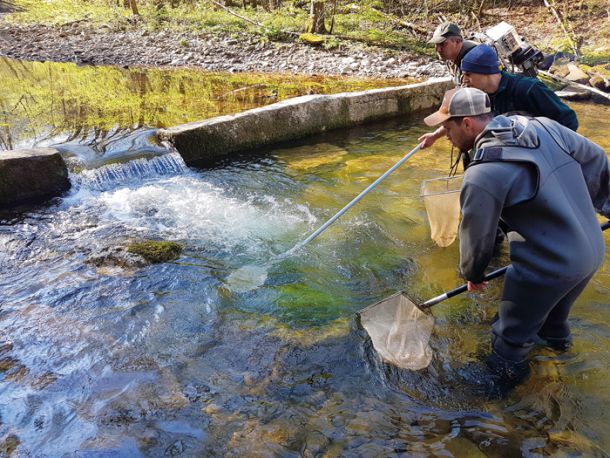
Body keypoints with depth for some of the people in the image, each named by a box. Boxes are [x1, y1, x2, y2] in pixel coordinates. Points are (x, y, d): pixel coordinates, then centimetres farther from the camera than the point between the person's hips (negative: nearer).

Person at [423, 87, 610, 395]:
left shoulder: (482, 174, -25)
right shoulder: (544, 126, -3)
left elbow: (476, 236, -13)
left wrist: (472, 275, 7)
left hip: (547, 268, -8)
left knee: (512, 333, 17)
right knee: (555, 304, 37)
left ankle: (504, 374, 40)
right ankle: (555, 335, 65)